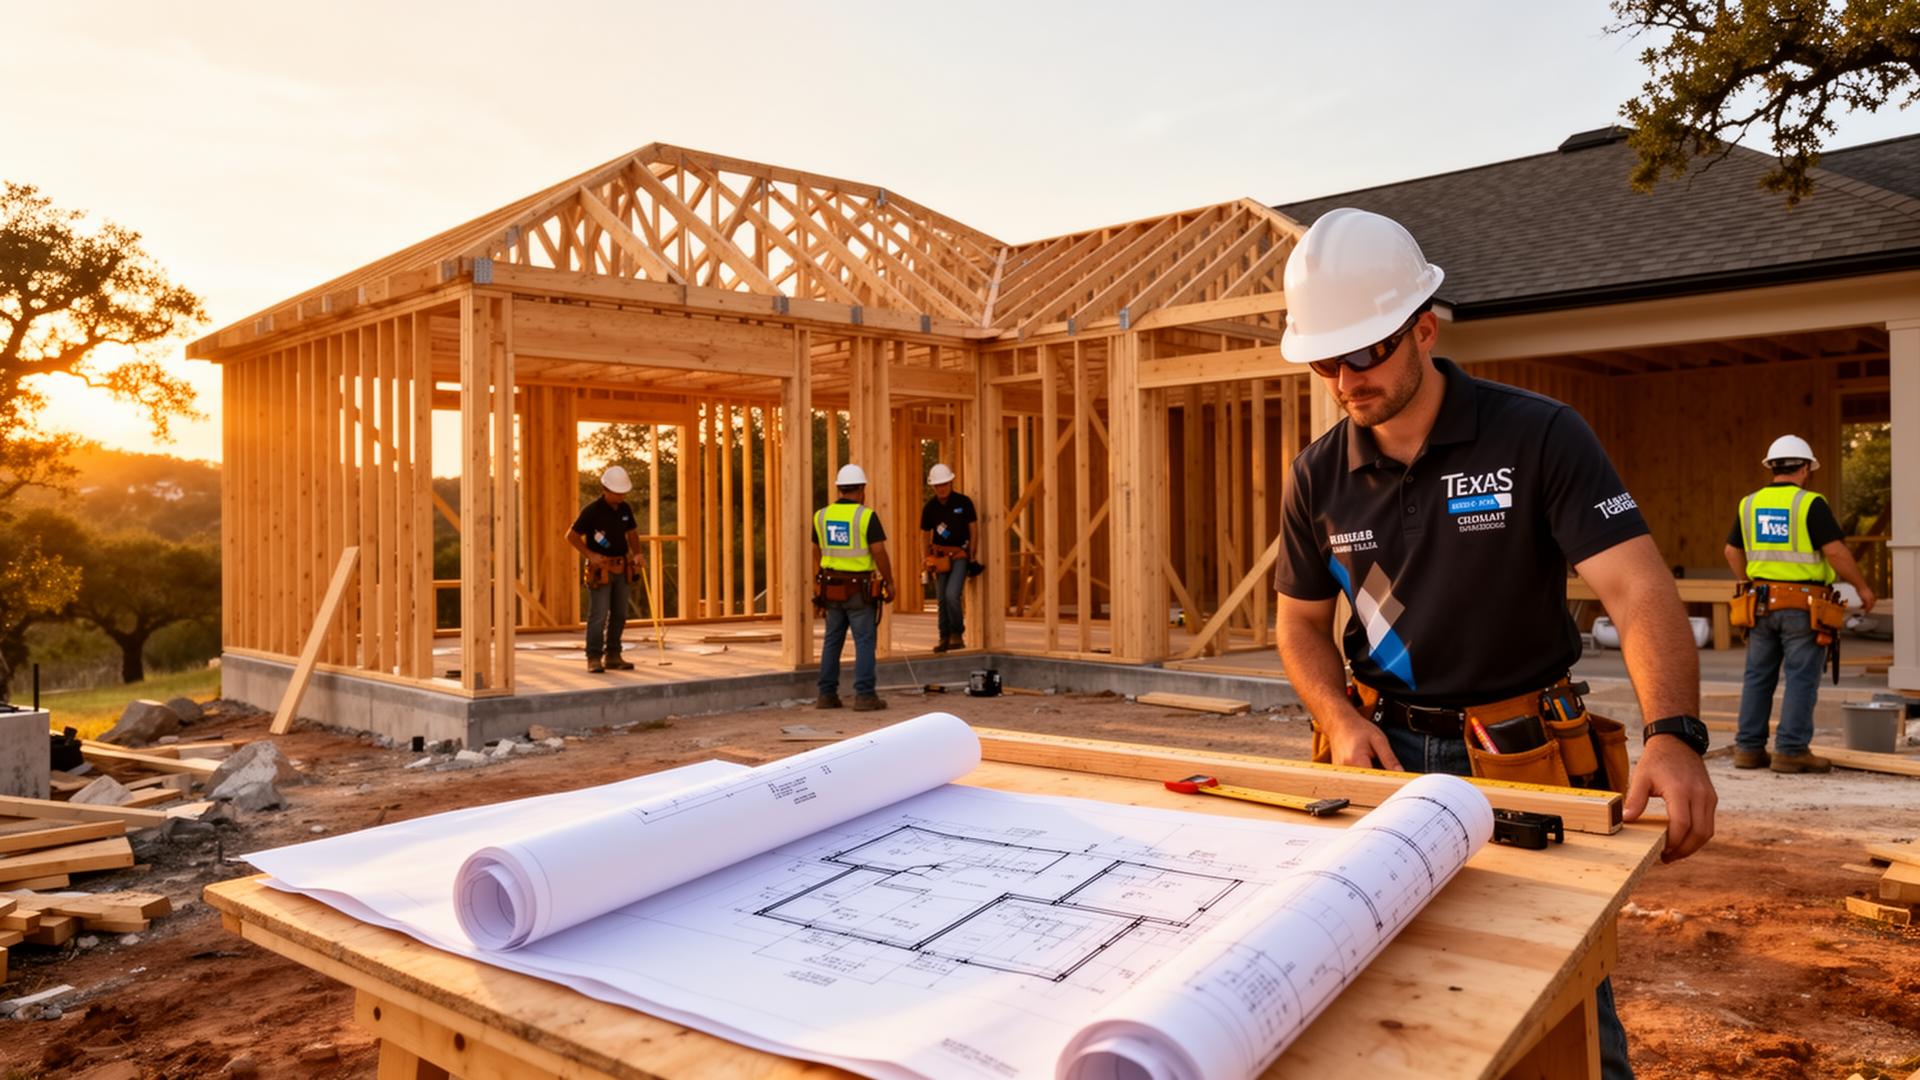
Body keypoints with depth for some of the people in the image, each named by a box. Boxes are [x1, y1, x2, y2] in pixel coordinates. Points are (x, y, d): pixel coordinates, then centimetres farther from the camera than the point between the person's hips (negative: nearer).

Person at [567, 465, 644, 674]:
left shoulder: (625, 509, 5)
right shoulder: (592, 510, -12)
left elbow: (632, 533, 19)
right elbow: (571, 536, -8)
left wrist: (637, 553, 3)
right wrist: (590, 555, -17)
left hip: (621, 569, 6)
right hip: (600, 570, -6)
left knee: (619, 614, 8)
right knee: (598, 615, -8)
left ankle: (613, 656, 16)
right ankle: (594, 659, -2)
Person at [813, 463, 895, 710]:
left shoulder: (821, 516, 5)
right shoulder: (866, 516, -12)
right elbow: (879, 553, -15)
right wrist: (890, 582, -4)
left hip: (832, 587, 5)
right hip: (860, 589, -5)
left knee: (832, 641, 13)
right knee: (864, 642, 0)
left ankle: (827, 694, 14)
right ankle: (864, 695, -2)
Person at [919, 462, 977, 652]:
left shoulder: (964, 502, -4)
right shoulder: (929, 507, 3)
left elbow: (973, 529, 1)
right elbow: (925, 534, 13)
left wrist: (972, 555, -4)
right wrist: (928, 558, 6)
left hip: (960, 555, -3)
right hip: (940, 556, 3)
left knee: (952, 595, -18)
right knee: (942, 599, 5)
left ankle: (958, 635, -3)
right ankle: (945, 638, 15)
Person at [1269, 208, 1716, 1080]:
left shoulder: (1540, 436, -12)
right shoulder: (1319, 475, -1)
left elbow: (1640, 590, -20)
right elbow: (1300, 622, 8)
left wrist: (1674, 736, -36)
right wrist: (1343, 719, -10)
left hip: (1526, 760, -3)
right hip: (1387, 756, 3)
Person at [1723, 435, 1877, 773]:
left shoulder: (1749, 504, 6)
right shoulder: (1810, 504, -10)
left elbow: (1732, 551, 14)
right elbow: (1835, 551, -14)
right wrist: (1862, 587, -2)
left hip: (1761, 603, 5)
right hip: (1803, 605, -5)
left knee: (1758, 677, 11)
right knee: (1801, 679, 1)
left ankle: (1748, 748, 13)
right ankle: (1791, 751, 1)